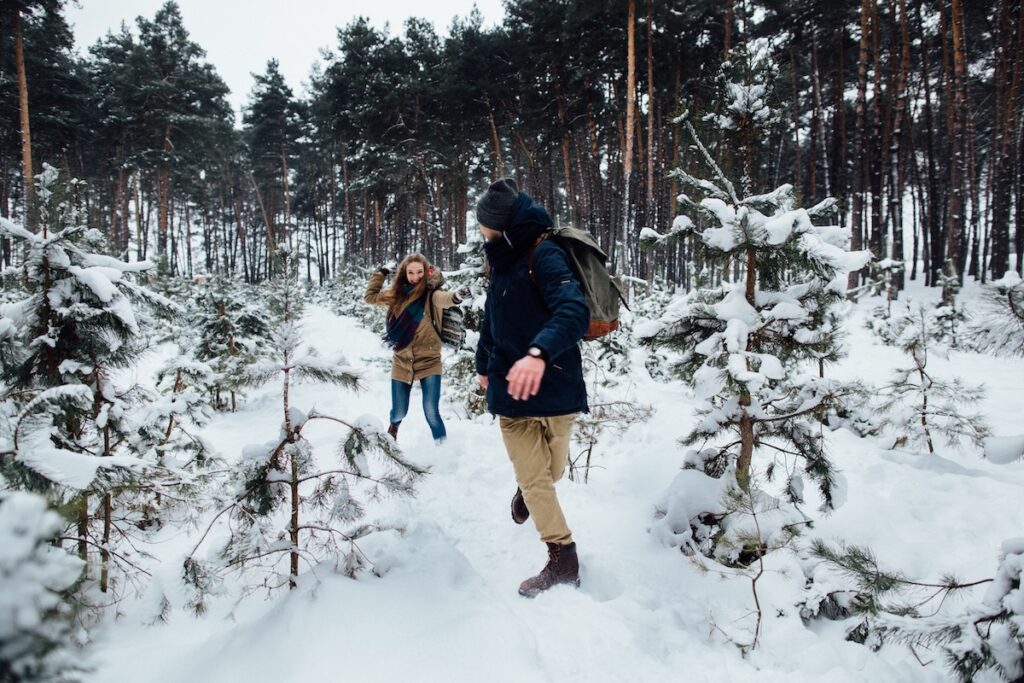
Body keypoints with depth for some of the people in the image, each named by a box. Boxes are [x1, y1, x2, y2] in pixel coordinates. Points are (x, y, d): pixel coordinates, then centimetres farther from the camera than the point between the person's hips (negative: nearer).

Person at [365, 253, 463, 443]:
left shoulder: (431, 293, -11)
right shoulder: (398, 295, 1)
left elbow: (442, 298, -36)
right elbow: (370, 296, 17)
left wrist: (454, 297, -58)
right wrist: (380, 274, 13)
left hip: (429, 362, -3)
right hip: (402, 363, 4)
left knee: (431, 412, -11)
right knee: (399, 413, 12)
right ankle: (393, 428, 48)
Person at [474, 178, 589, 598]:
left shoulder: (545, 256, -15)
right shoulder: (503, 264, 10)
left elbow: (574, 311, -32)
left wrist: (539, 352, -47)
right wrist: (485, 365, 34)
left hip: (555, 389, -5)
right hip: (512, 392, 5)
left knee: (551, 473, 14)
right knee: (533, 480, 2)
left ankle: (528, 489, 47)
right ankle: (562, 560, 21)